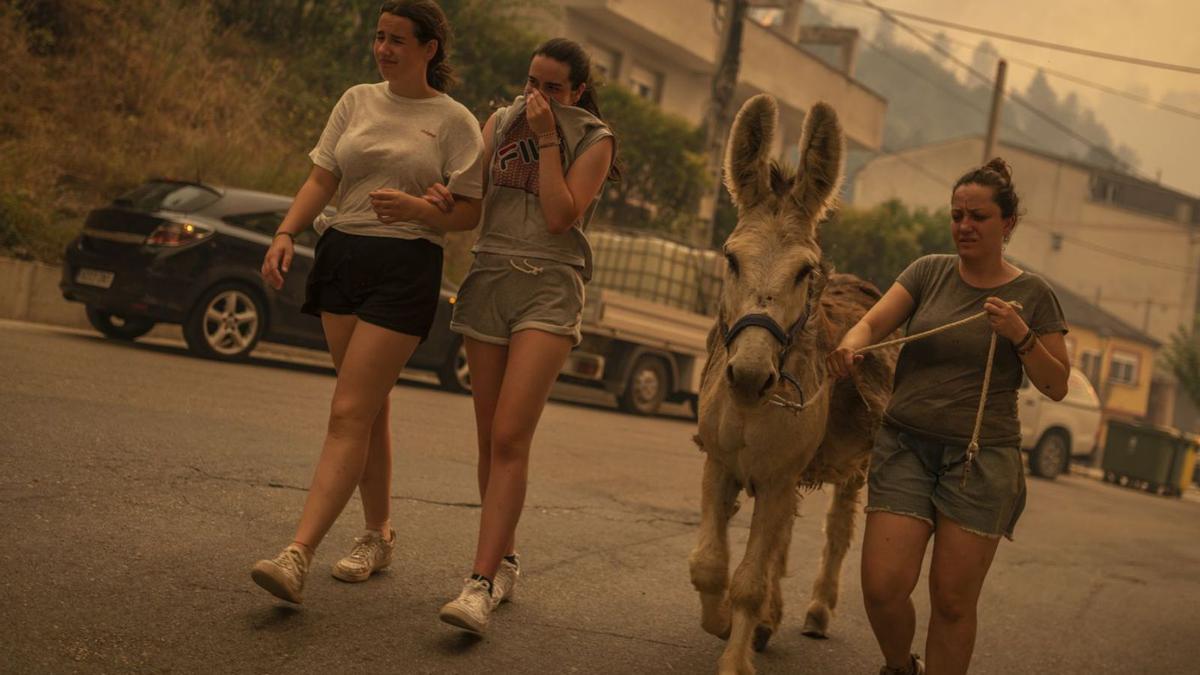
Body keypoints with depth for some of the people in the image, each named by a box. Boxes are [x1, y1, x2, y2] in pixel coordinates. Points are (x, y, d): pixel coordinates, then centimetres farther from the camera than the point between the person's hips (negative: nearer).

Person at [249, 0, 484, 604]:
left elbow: (470, 213, -1)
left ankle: (297, 555, -19)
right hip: (342, 255, 5)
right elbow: (322, 179, 9)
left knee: (349, 414, -13)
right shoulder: (357, 101, 13)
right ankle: (378, 535, 26)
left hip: (406, 268, -5)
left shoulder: (455, 121, 1)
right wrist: (286, 232, -7)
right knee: (369, 409, 12)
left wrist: (417, 208, -20)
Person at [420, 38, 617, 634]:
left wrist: (547, 138, -11)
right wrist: (441, 196, -15)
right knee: (489, 438, 9)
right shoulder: (501, 122, 12)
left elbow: (560, 216, -11)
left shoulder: (594, 140, 1)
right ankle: (504, 561, 23)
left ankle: (481, 584, -17)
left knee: (510, 439, -15)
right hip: (488, 281, 5)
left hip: (549, 288, -4)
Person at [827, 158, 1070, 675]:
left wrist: (1021, 336, -14)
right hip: (904, 444, 1)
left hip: (981, 458, -1)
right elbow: (873, 322, -6)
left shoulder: (1033, 295, 3)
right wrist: (850, 347, -29)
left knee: (952, 602, 1)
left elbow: (1057, 386, 3)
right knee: (882, 588, -6)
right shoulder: (928, 272, 6)